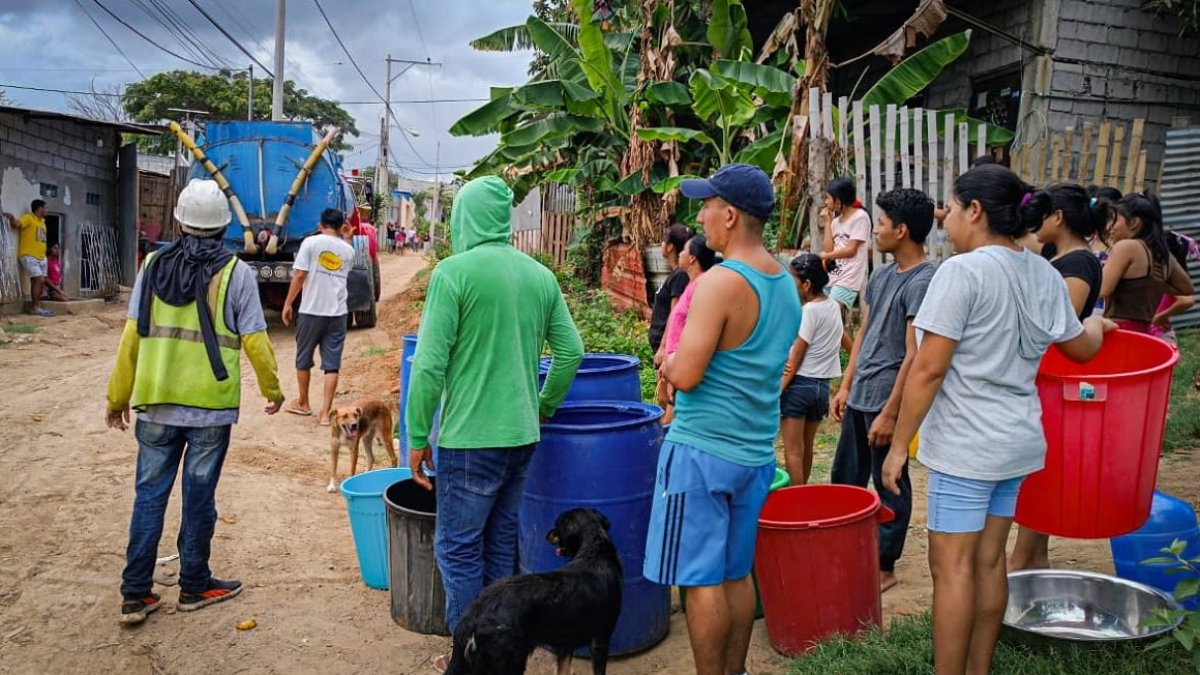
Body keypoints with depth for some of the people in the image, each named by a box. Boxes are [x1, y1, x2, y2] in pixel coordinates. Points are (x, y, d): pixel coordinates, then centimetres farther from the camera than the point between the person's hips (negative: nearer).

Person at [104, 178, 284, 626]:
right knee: (199, 497, 8)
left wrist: (118, 397, 10)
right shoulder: (235, 272, -6)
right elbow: (254, 341, -6)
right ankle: (194, 586, 22)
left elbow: (132, 337, 1)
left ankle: (135, 594, 15)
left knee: (149, 495, 11)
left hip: (156, 404, 3)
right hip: (211, 406, -2)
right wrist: (273, 390, 9)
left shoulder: (154, 266, 2)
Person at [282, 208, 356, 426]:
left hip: (311, 312, -2)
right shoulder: (348, 250, 8)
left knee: (303, 360, 17)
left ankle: (303, 404, 31)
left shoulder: (311, 242, -4)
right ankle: (325, 413, 2)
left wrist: (287, 304, 0)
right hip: (338, 314, 2)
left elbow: (299, 275, -8)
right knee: (332, 365, 4)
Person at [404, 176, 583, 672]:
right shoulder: (540, 275, 5)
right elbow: (571, 352, 8)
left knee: (458, 550, 7)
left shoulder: (454, 271, -12)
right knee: (500, 543, 18)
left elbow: (430, 363, -15)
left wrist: (417, 437, -6)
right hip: (521, 436, 6)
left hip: (470, 437, -6)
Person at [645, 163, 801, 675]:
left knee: (702, 580, 3)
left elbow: (685, 375, -22)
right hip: (756, 451, 8)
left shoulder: (721, 282, -18)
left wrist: (667, 363, 0)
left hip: (703, 451, -8)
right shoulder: (786, 283, 8)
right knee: (736, 575, 18)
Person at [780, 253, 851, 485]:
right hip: (822, 385, 8)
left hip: (799, 384, -8)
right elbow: (849, 344, 18)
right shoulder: (834, 307, 8)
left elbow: (795, 358, -15)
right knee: (806, 448, 19)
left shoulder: (810, 310, -14)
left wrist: (777, 391, -13)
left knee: (793, 451, -2)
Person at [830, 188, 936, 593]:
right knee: (845, 479, 17)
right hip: (860, 396, 9)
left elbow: (914, 356, -19)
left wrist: (890, 413, -19)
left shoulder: (923, 282, -17)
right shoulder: (882, 275, 10)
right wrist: (846, 386, 14)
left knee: (890, 487, 6)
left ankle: (885, 567, 19)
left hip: (886, 399, -9)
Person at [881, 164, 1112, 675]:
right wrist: (1097, 323, 43)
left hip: (966, 443, -8)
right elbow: (1082, 348, 20)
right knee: (989, 560, 15)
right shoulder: (1044, 274, 7)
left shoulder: (962, 271, -16)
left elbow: (928, 369, -18)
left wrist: (899, 445, -12)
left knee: (952, 566, 0)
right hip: (1018, 438, 8)